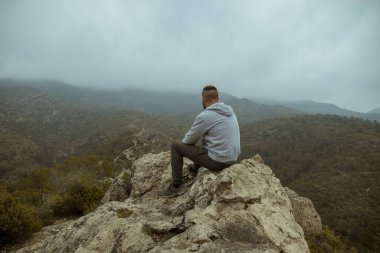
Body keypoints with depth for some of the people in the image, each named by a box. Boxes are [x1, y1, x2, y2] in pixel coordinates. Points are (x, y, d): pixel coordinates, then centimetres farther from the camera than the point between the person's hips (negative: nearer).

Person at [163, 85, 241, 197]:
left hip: (216, 161, -8)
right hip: (231, 158, 8)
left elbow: (189, 140, -6)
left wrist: (184, 141, 18)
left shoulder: (204, 116, -18)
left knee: (176, 145, 7)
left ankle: (176, 186, 15)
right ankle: (194, 170, 52)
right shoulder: (229, 112, 7)